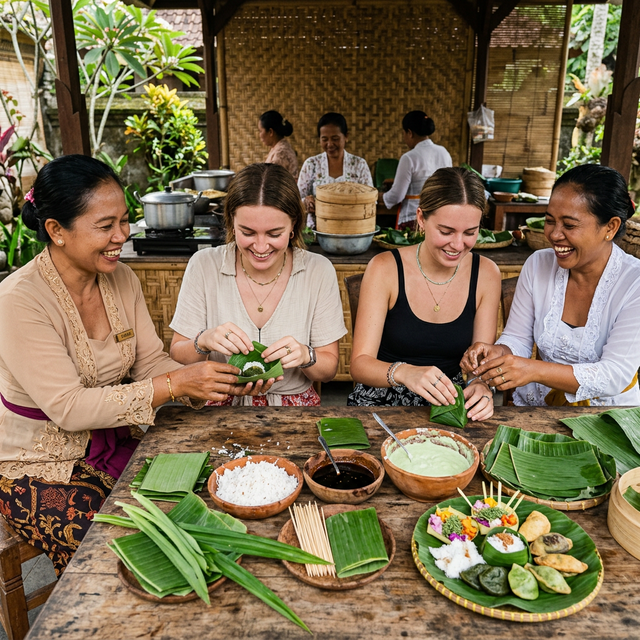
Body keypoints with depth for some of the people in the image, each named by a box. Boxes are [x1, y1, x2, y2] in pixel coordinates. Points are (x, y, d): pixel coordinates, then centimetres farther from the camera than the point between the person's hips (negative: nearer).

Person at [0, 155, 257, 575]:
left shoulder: (122, 279, -1)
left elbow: (150, 362, 0)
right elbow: (68, 408, -25)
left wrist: (209, 385, -21)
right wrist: (174, 385, -31)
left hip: (117, 443, 6)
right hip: (41, 466, -5)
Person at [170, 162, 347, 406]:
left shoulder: (319, 272, -8)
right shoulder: (203, 266, -7)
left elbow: (329, 369, -2)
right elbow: (177, 357, -3)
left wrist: (305, 356, -23)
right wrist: (203, 342, -23)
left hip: (295, 410, 1)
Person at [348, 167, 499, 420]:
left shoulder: (486, 274, -1)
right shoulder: (385, 269, -10)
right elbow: (359, 363, -14)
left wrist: (482, 385, -22)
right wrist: (403, 373, -35)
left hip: (448, 403, 3)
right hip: (382, 400, -2)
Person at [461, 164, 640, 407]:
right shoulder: (538, 265, -2)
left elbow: (616, 375, -20)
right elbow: (518, 338, 3)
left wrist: (535, 370, -34)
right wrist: (499, 351, -21)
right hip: (534, 404, 2)